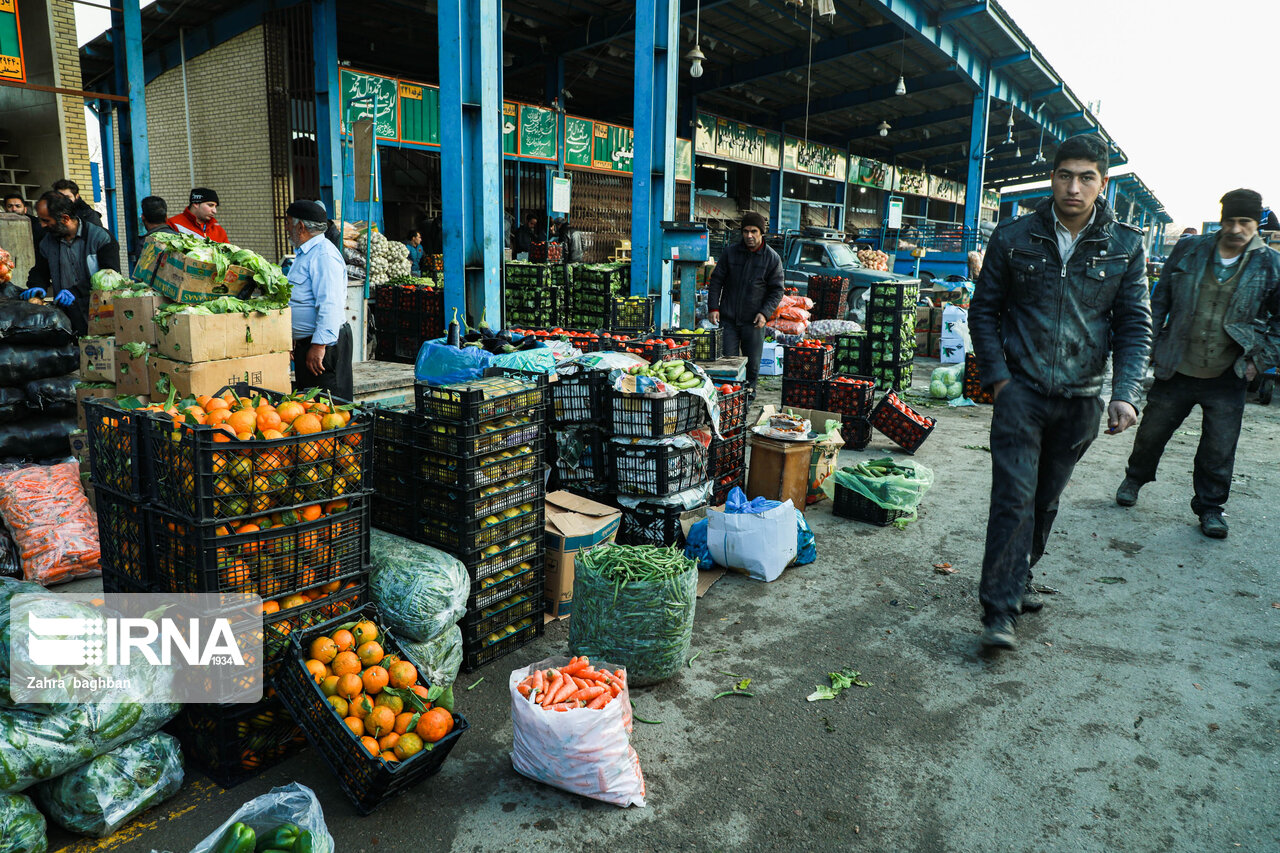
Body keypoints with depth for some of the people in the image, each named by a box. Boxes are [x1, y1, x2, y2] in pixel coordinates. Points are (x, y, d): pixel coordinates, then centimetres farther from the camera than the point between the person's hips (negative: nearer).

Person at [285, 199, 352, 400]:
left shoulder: (324, 255, -17)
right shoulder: (306, 253, 19)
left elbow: (330, 306, -26)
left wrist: (319, 345, -29)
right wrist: (294, 339, 28)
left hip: (324, 344, -11)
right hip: (304, 342, 11)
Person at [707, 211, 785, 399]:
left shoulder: (772, 258, 0)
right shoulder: (730, 253, 3)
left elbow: (776, 290, 1)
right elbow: (716, 281, 7)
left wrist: (765, 313, -12)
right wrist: (713, 307, -3)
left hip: (754, 321, 0)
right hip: (728, 319, 1)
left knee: (753, 361, 8)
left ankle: (749, 389, 27)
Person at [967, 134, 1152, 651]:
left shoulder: (1125, 246, 2)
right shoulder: (1014, 238, -2)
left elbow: (1135, 325, 2)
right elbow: (984, 311, 4)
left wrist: (1126, 394, -11)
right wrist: (997, 376, -5)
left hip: (1082, 398, 3)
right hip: (1021, 391, -2)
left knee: (1046, 499, 14)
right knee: (1014, 496, -10)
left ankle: (1016, 580, 33)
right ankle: (1000, 611, -6)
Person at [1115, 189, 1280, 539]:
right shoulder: (1189, 251, 1)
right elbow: (1160, 300, 8)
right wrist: (1149, 344, 3)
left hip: (1227, 379, 0)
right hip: (1176, 371, 1)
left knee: (1219, 450, 4)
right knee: (1151, 432, 12)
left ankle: (1209, 506, 21)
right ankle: (1135, 478, 37)